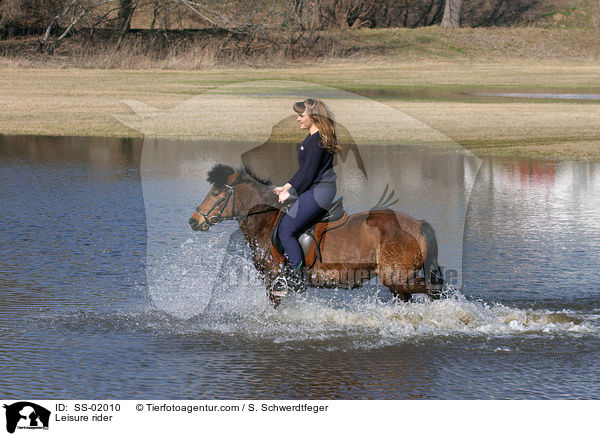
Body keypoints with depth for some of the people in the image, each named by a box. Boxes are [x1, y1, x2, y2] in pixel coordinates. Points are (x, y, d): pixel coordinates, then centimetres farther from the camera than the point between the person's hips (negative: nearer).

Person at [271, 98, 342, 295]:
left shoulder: (316, 140, -18)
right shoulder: (313, 137, 15)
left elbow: (309, 174, -18)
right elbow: (304, 169, 22)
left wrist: (290, 193, -10)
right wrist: (287, 187, 18)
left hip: (317, 192, -11)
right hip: (316, 191, 11)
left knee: (286, 231, -11)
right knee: (284, 228, 15)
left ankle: (297, 279, -8)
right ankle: (288, 273, 21)